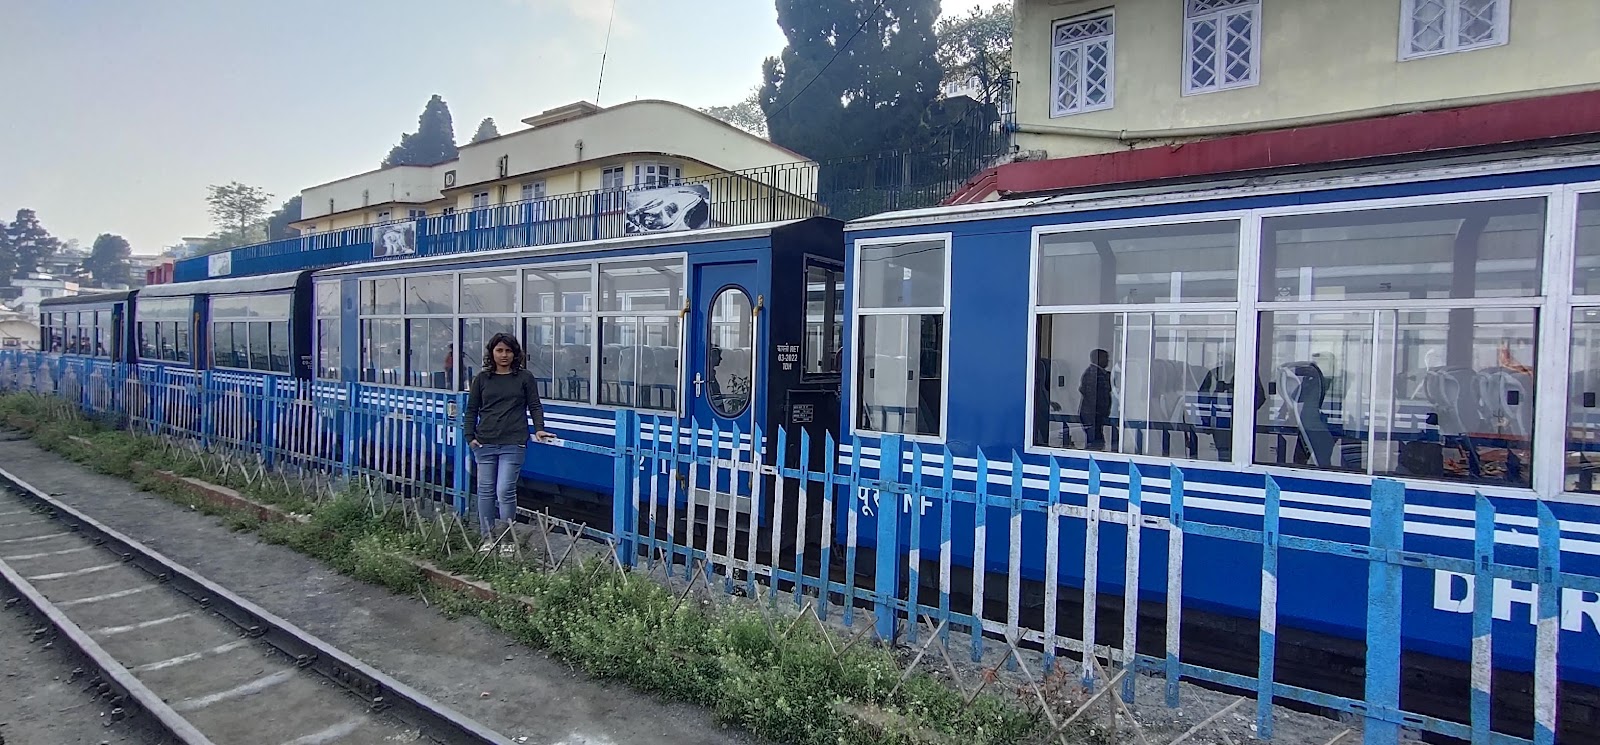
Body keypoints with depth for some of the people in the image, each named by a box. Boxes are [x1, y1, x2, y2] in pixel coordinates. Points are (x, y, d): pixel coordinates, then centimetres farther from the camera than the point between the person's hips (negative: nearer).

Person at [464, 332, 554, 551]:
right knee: (485, 491, 7)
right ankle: (487, 538, 18)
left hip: (513, 444, -3)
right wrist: (470, 436, 5)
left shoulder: (524, 377, 4)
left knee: (505, 491, -7)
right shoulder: (482, 378, 10)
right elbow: (472, 409, 14)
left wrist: (539, 429, -10)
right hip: (485, 443, 3)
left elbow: (535, 406, 5)